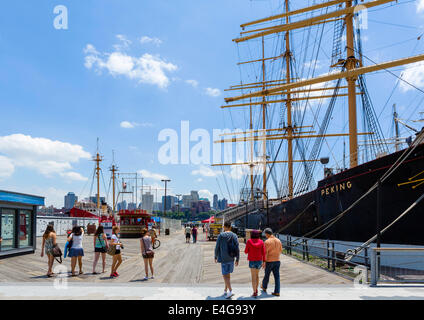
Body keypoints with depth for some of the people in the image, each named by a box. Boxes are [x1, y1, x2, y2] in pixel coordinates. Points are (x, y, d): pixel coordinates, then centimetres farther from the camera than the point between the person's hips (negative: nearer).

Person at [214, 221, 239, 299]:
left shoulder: (221, 236, -8)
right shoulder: (234, 236, -1)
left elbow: (217, 248, -4)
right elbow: (237, 249, -2)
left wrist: (216, 257, 10)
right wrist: (237, 259, 5)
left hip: (224, 259, -4)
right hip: (231, 259, 4)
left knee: (225, 275, -3)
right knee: (228, 274, 18)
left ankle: (230, 291, -16)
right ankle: (225, 290, 27)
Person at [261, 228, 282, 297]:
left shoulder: (267, 242, -15)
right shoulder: (278, 240, 3)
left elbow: (265, 253, -17)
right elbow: (280, 250, 14)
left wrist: (264, 262, -14)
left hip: (269, 261, -4)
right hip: (277, 261, 4)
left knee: (267, 275, 15)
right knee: (277, 276, 4)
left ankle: (264, 287, 37)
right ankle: (277, 292, 1)